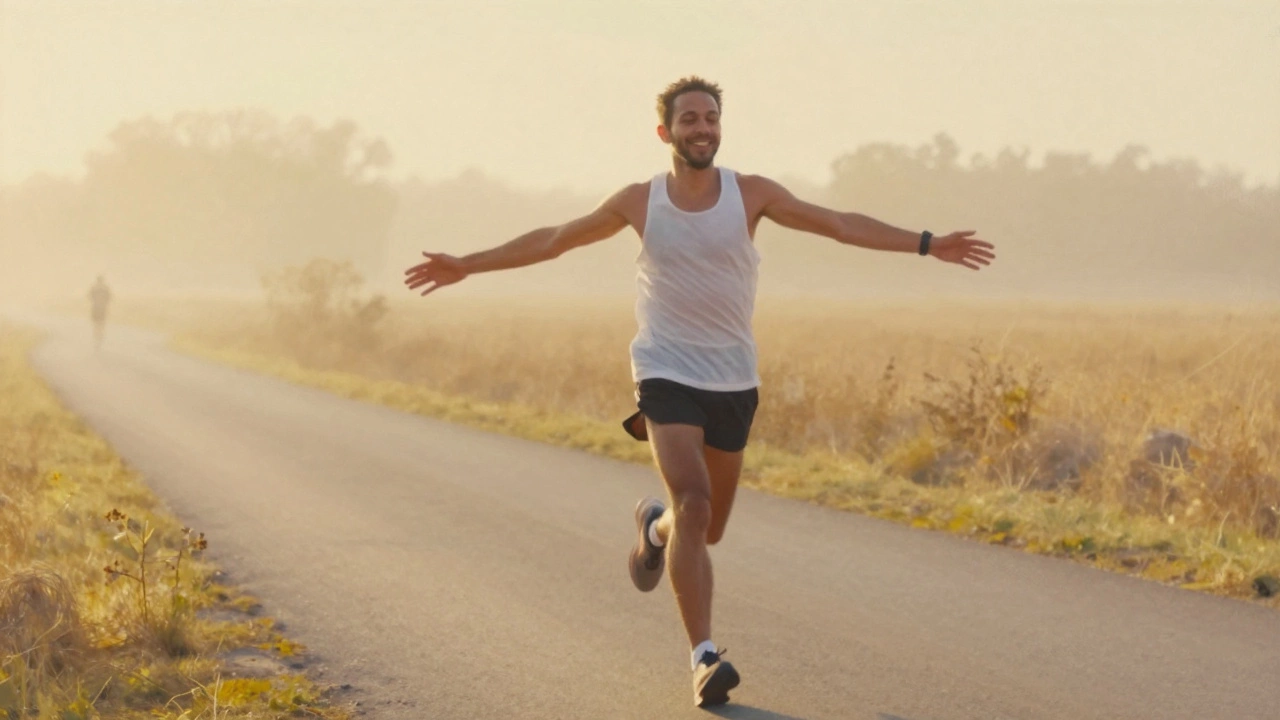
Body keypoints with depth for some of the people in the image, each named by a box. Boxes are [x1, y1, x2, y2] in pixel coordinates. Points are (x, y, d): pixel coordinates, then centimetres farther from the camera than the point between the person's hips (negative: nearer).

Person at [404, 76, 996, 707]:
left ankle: (655, 527, 47)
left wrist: (927, 244, -11)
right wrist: (467, 265, 8)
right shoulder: (639, 202, -2)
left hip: (733, 380, 2)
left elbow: (840, 224, -5)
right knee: (693, 502, -22)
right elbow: (553, 240, 8)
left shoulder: (750, 194, -3)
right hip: (666, 373, -2)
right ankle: (704, 656, -22)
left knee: (708, 528, 9)